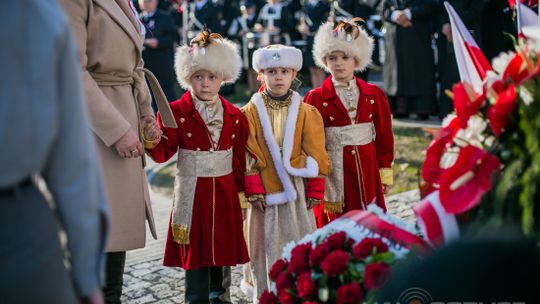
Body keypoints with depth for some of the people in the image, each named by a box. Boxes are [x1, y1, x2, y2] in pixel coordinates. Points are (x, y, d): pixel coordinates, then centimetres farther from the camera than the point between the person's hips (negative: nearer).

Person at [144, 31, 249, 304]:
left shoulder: (234, 116, 3)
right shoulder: (176, 113, -6)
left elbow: (240, 161, 7)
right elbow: (164, 153, -10)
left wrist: (241, 194, 9)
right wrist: (153, 141, -31)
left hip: (224, 194, 3)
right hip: (192, 195, -3)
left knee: (224, 247, 13)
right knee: (195, 250, 3)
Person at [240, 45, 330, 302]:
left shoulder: (306, 112, 1)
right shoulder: (251, 112, -2)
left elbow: (315, 155, 2)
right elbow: (247, 157, -4)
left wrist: (314, 191, 0)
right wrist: (253, 190, -9)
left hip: (296, 190, 1)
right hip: (264, 192, -1)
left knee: (298, 240, 6)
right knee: (265, 241, 7)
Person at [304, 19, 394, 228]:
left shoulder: (374, 95, 4)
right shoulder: (316, 99, -4)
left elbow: (384, 137, 7)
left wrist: (386, 173, 7)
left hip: (367, 174, 3)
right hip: (333, 175, -2)